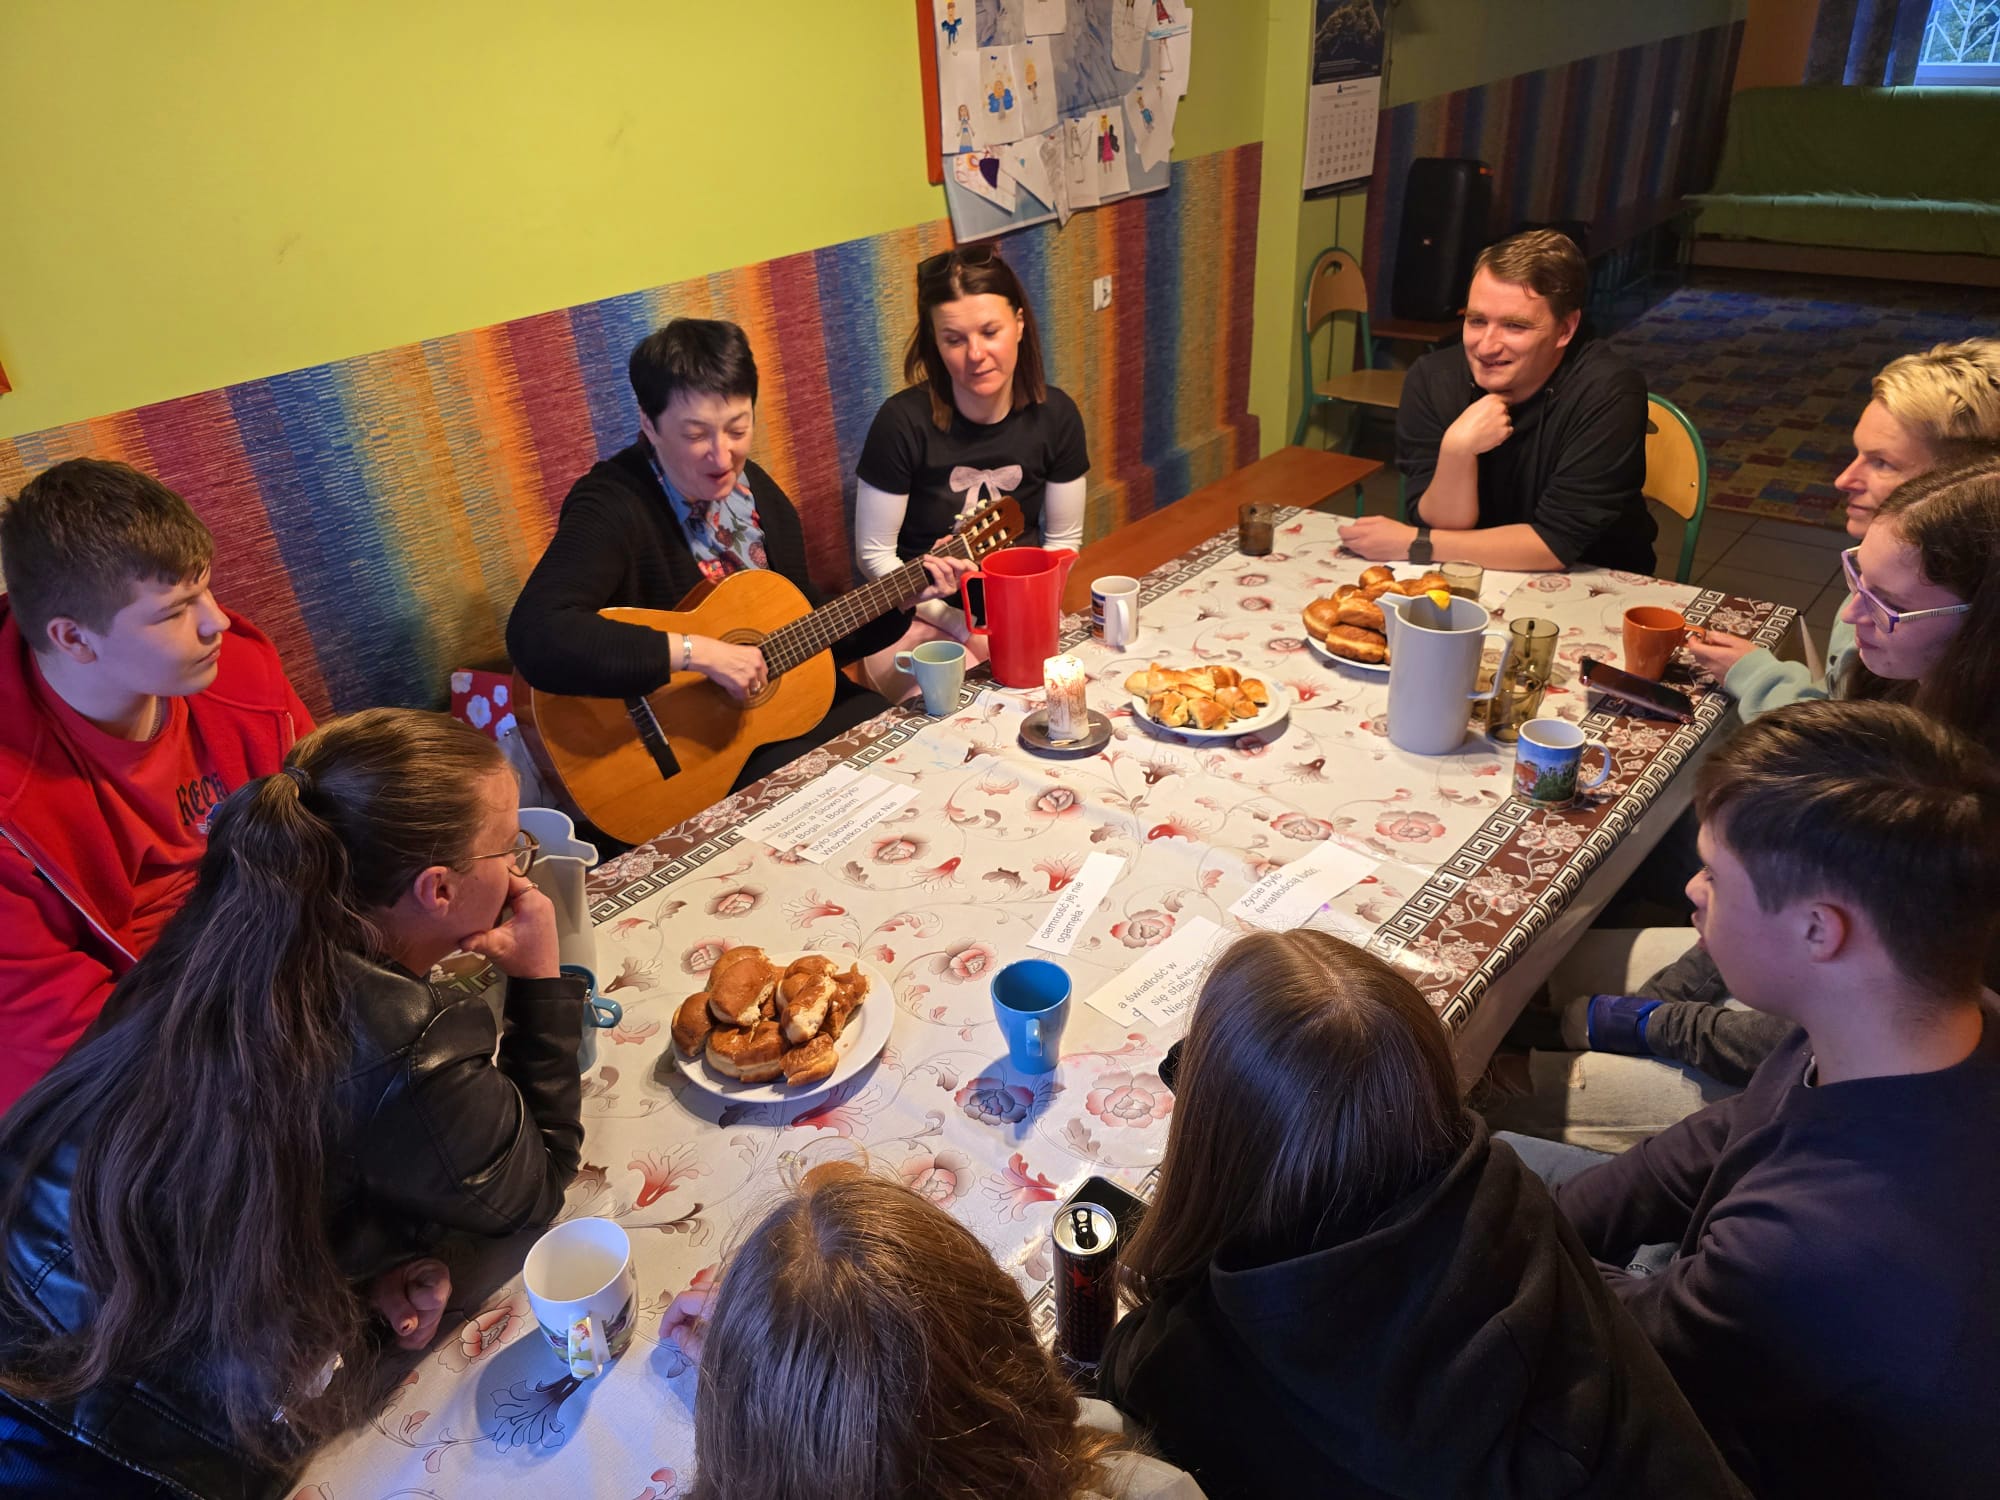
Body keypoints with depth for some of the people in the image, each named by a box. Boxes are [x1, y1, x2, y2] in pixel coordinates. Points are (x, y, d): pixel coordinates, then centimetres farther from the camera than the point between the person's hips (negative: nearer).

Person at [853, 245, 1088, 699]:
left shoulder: (1055, 415, -4)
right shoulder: (903, 422, -16)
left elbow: (1063, 539, 7)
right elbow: (874, 554, -9)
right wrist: (965, 629, -16)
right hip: (921, 621, -4)